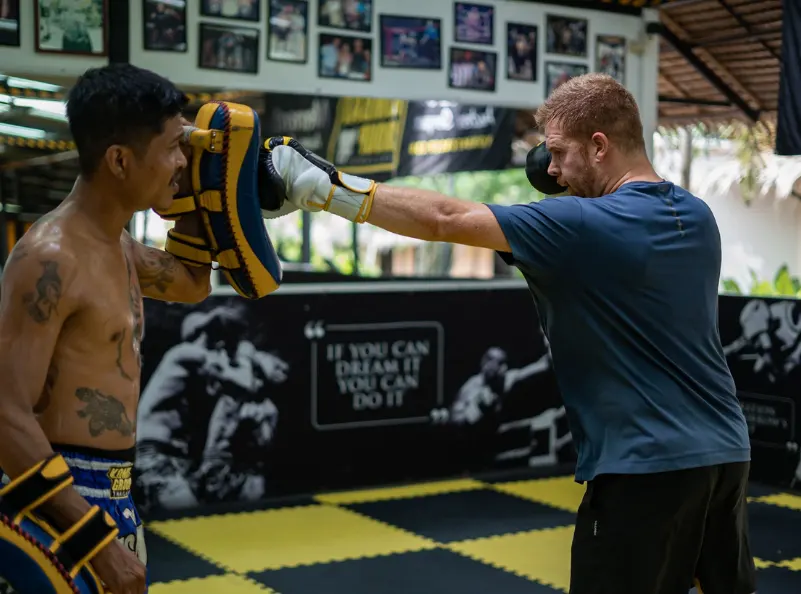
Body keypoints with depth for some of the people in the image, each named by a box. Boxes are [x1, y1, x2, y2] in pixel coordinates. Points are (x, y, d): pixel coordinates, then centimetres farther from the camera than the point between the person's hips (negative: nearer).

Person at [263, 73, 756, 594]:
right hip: (727, 451, 8)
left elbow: (444, 220, -18)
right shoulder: (698, 216, 7)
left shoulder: (586, 226, -16)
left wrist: (319, 185, -14)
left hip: (647, 464, -8)